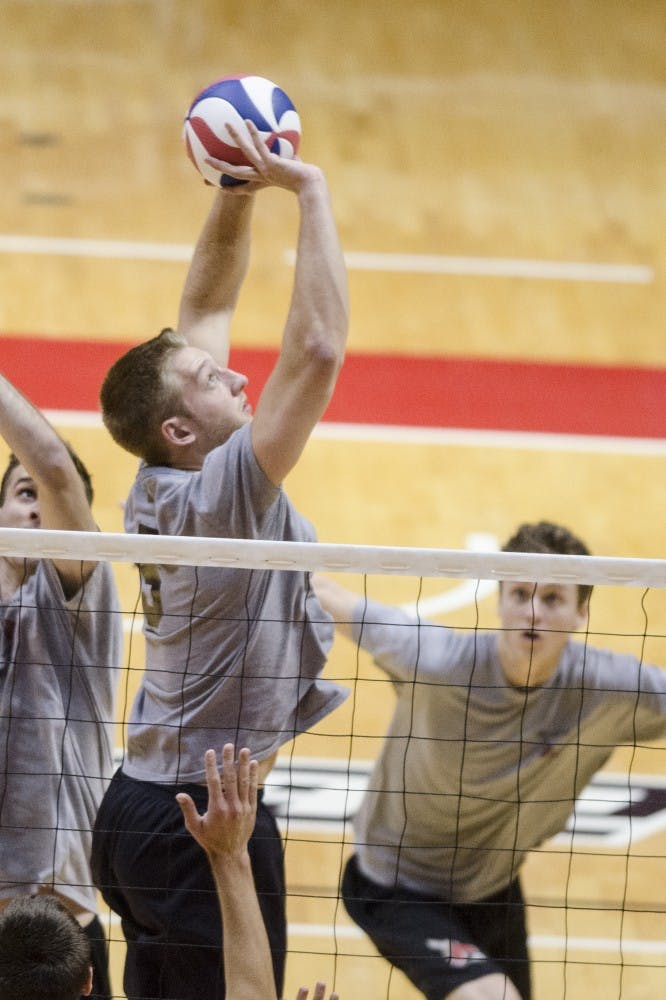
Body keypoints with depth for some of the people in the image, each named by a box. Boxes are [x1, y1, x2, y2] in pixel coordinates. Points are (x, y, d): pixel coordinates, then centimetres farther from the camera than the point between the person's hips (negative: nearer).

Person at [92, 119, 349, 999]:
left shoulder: (161, 485, 4)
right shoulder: (220, 493, -19)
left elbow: (206, 308, 13)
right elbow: (319, 349, -28)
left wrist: (240, 193, 3)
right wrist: (309, 192, -23)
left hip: (140, 809, 9)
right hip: (204, 825, -9)